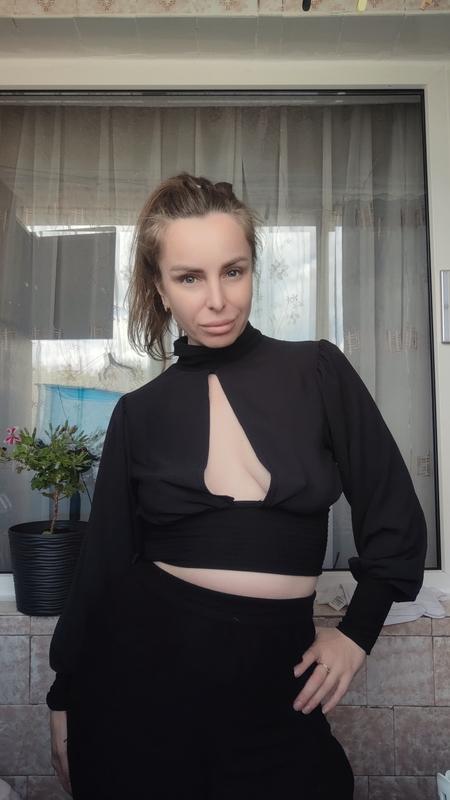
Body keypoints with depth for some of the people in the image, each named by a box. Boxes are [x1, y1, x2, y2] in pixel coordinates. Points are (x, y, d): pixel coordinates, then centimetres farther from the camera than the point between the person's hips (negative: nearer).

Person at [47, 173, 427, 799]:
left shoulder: (319, 372, -5)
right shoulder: (140, 413, -2)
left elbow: (396, 523, 3)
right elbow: (102, 562, 4)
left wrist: (357, 631, 1)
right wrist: (64, 698, 9)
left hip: (273, 678, 0)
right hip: (140, 665, 1)